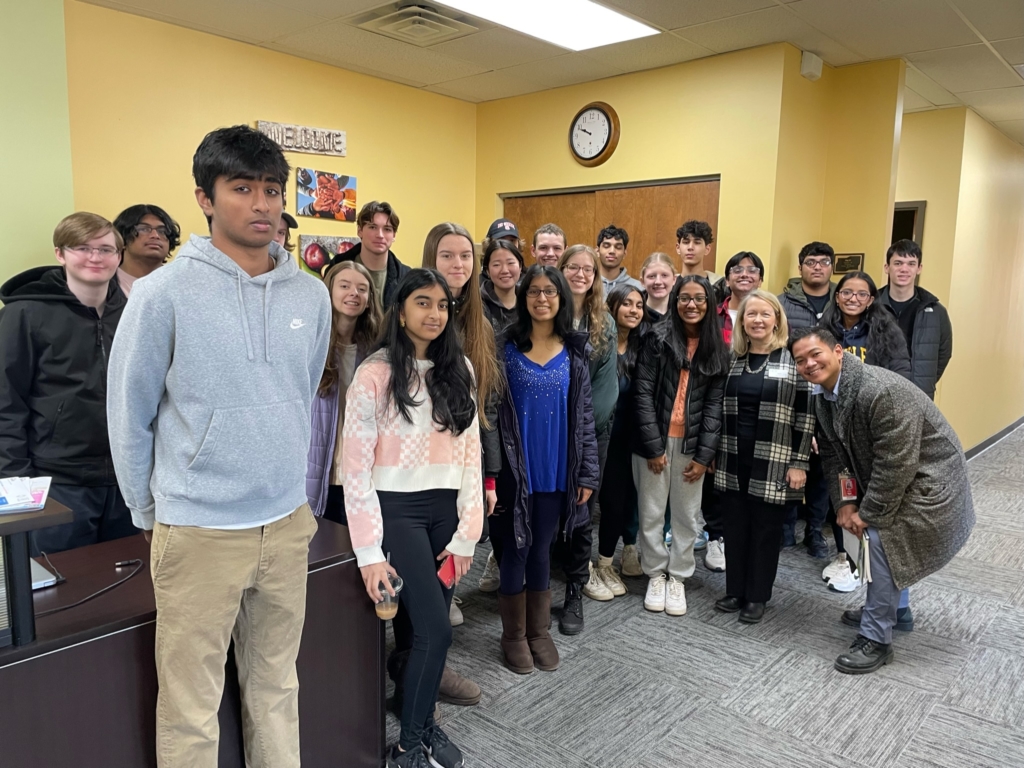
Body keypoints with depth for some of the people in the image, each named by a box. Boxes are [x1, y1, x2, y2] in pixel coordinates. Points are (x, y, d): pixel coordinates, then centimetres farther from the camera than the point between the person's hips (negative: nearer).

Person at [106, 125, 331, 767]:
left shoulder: (311, 294, 2)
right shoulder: (164, 293, -9)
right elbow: (129, 418, -2)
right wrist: (150, 515, 4)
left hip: (288, 524, 4)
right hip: (198, 530, -3)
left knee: (277, 688, 19)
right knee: (191, 709, 10)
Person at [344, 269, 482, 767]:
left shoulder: (459, 370, 6)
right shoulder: (375, 374, -9)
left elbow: (471, 452, 5)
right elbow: (356, 466, -9)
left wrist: (466, 533, 1)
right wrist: (368, 551, -11)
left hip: (446, 507, 5)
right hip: (398, 508, -4)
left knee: (427, 625, 12)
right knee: (435, 631, -6)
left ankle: (422, 722, 35)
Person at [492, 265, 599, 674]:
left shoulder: (574, 352, 3)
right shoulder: (506, 348, -4)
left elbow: (585, 415, 4)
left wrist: (587, 473, 1)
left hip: (556, 469, 2)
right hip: (514, 468, -2)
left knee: (541, 549, 14)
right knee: (515, 549, 7)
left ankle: (539, 631, 29)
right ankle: (514, 635, 24)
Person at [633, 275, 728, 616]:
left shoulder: (717, 349, 4)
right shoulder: (658, 339, -5)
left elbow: (716, 403, 1)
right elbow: (643, 393, -8)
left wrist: (704, 454, -6)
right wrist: (653, 446, -12)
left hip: (692, 444, 2)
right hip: (655, 441, -2)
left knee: (687, 515, 11)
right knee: (651, 513, 7)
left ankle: (678, 577, 27)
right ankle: (655, 574, 26)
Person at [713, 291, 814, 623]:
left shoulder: (794, 359, -5)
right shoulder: (732, 358, 8)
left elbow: (805, 415, -7)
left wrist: (799, 462, -10)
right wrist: (712, 452, 11)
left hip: (773, 461, -4)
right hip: (732, 459, 4)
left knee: (766, 529, 6)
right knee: (734, 526, 10)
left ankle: (757, 596, 20)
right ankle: (735, 590, 24)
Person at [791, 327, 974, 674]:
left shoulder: (881, 392, -34)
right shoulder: (822, 395, -5)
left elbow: (896, 464, -31)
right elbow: (832, 453, 2)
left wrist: (868, 513, -22)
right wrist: (845, 503, -7)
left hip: (927, 476, -9)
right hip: (883, 477, 9)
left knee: (883, 540, -15)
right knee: (874, 534, 19)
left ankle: (876, 639, -2)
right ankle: (894, 608, 42)